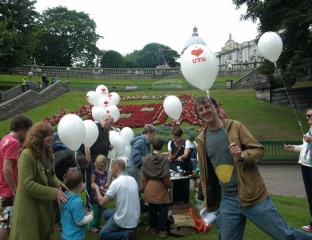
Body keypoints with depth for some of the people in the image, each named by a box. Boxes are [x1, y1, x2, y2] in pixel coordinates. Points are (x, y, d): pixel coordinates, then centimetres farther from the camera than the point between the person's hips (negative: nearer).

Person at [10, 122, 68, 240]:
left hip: (45, 206, 8)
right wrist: (54, 192, -26)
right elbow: (27, 184, -26)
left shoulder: (48, 153, 4)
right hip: (30, 208, -8)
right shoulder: (27, 155, -23)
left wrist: (59, 184, -10)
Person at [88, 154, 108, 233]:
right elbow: (92, 184, -15)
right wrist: (98, 188, -30)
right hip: (95, 194, -6)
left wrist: (106, 185, -10)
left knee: (100, 211, 18)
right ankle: (91, 226, 13)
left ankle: (98, 224, 32)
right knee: (95, 212, -1)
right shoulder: (94, 172, -14)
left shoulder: (105, 173, 4)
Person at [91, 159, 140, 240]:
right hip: (135, 217, 7)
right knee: (106, 213, 26)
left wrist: (97, 190, 3)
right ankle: (128, 229, 12)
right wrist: (107, 193, 15)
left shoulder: (116, 182, -21)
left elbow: (102, 203, -14)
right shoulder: (132, 179, 1)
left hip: (124, 220, -7)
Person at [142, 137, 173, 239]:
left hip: (150, 187, 2)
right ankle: (163, 230, 14)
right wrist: (170, 185, 6)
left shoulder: (147, 157, -6)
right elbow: (166, 177, -13)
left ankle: (153, 227, 29)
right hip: (161, 187, -2)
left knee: (152, 208, 15)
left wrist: (144, 186, 12)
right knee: (162, 209, 8)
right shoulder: (164, 159, -13)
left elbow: (144, 174, -2)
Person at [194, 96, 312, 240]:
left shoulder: (235, 126, -5)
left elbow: (259, 151, -6)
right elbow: (204, 173, 12)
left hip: (252, 195, -3)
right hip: (226, 201, 3)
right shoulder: (202, 139, 4)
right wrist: (207, 201, 13)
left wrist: (242, 155, -26)